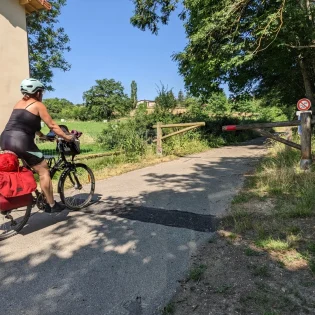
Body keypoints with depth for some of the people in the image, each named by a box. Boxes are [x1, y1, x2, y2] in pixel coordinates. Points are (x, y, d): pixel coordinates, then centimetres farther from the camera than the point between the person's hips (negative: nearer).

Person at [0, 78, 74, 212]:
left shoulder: (19, 103, 23)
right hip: (21, 141, -8)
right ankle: (51, 205, 6)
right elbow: (52, 125, -2)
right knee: (44, 171, 1)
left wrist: (42, 135, 37)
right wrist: (67, 137, 6)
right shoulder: (38, 105, 1)